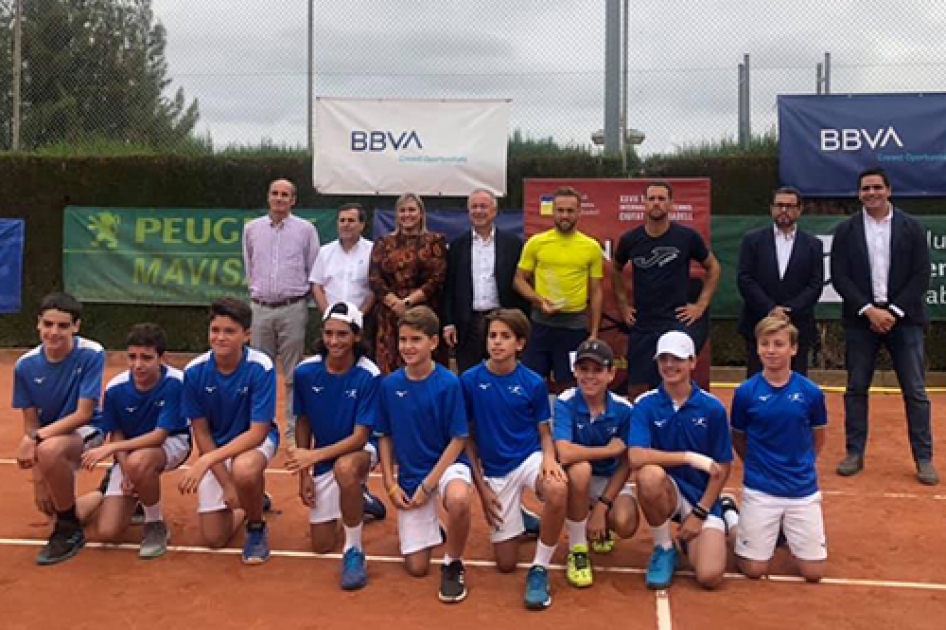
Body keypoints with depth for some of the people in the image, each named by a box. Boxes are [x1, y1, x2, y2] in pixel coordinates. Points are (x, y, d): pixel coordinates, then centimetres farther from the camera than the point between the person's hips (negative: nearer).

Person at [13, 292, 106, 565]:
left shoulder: (91, 354, -22)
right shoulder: (26, 365, -11)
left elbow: (83, 414, -22)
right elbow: (30, 424, -6)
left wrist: (35, 439, -32)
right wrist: (39, 477, -13)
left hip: (86, 430, -5)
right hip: (48, 438, 6)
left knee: (50, 450, -38)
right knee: (52, 505, 6)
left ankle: (69, 530, -16)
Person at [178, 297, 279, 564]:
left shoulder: (261, 367, -26)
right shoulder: (195, 371, -18)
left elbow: (258, 432, -26)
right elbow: (201, 433, -10)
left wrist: (206, 461, -35)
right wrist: (227, 484, -17)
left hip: (255, 440, -3)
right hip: (215, 446, 3)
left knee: (244, 470, -40)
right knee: (213, 538, -2)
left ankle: (257, 528, -8)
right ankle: (248, 504, 33)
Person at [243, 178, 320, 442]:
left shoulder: (306, 229, 0)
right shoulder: (252, 228, 7)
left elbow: (313, 270, 6)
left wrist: (299, 294, 6)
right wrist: (257, 289, 14)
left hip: (293, 309, -2)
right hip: (261, 308, 2)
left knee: (293, 373, 1)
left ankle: (294, 428, 7)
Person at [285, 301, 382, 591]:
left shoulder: (369, 376, -24)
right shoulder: (306, 372, -14)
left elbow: (359, 437, -23)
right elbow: (303, 423, 0)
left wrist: (313, 456, -34)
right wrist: (304, 474, -2)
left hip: (360, 451, -4)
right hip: (323, 457, 4)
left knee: (344, 468, -42)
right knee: (322, 545, 8)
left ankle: (354, 550, -21)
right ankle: (355, 498, 39)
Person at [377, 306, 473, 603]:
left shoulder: (448, 383, -14)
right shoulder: (389, 384, -4)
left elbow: (458, 439, -12)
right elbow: (385, 437, 6)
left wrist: (427, 486, -15)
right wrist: (390, 484, -4)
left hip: (447, 464, -3)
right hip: (409, 475, 3)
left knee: (458, 499, -40)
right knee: (416, 567, 1)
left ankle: (453, 565, -11)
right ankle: (429, 529, 36)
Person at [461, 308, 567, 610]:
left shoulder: (534, 382, -7)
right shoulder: (470, 380, -8)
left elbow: (544, 433, 1)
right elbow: (467, 437, 0)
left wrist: (549, 458, -22)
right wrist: (481, 485, -4)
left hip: (530, 458, -1)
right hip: (494, 470, 1)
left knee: (558, 489, -39)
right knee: (505, 563, 3)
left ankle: (539, 570, -16)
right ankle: (523, 520, 37)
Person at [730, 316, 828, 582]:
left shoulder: (811, 392, -6)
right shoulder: (745, 392, -8)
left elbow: (818, 439, 11)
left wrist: (800, 467, 10)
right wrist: (758, 466, 5)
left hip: (804, 490, 1)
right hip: (759, 490, -1)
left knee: (814, 572, 2)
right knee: (754, 569, -1)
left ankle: (787, 528, 29)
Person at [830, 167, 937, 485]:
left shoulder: (912, 228, 2)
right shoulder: (846, 230, 3)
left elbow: (921, 276, -2)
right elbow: (839, 277, -3)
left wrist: (893, 312, -12)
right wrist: (870, 310, -13)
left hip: (903, 318, -1)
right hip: (861, 319, 1)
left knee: (915, 391, 1)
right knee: (856, 389, 6)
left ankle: (924, 458, 9)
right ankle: (854, 454, 15)